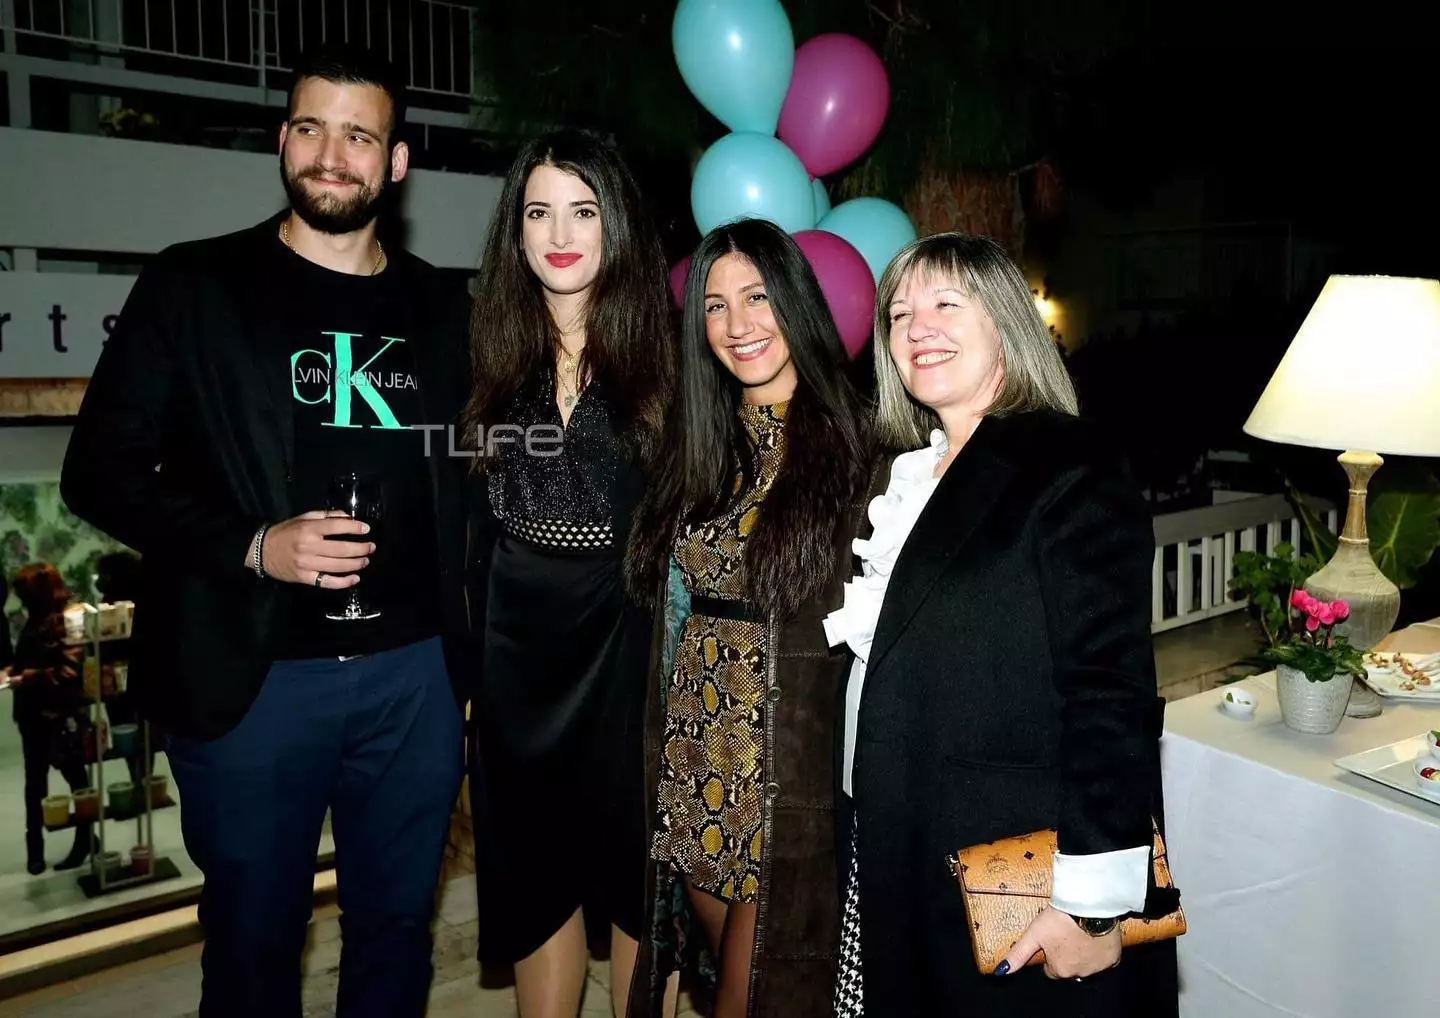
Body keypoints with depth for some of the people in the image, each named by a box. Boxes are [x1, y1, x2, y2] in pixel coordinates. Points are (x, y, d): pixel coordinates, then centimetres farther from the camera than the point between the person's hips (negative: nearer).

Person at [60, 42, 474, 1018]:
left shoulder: (440, 307, 7)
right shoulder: (193, 285, -1)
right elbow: (102, 469, -2)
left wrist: (471, 654, 5)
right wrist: (251, 548, -17)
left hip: (417, 671, 3)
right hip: (253, 675, -2)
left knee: (399, 925, 17)